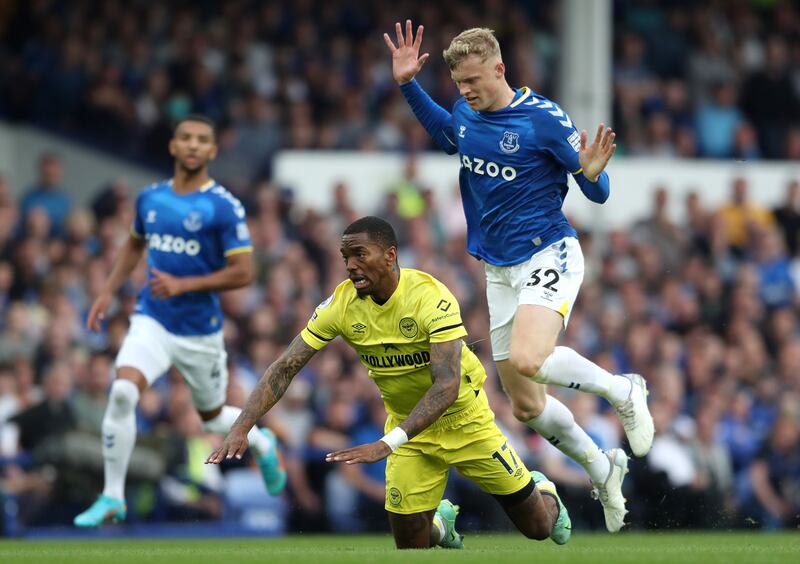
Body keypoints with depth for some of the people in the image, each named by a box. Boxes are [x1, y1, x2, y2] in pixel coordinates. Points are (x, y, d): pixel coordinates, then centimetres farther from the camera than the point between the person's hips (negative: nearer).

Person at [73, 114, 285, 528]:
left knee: (212, 416, 14)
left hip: (200, 329, -2)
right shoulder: (150, 198, 4)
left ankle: (262, 443, 50)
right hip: (152, 319, 2)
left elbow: (243, 273, -13)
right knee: (122, 392, -22)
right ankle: (113, 497, -12)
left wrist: (184, 285, -22)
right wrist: (108, 292, 14)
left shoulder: (224, 207, -11)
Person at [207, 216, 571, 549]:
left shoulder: (430, 297, -30)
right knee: (409, 546, -4)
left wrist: (388, 444, -48)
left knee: (538, 528, 6)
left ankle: (544, 494, 43)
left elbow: (447, 385, -38)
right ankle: (441, 523, 32)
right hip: (408, 424, 3)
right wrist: (241, 428, -28)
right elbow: (285, 368, -14)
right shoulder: (341, 304, -16)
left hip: (465, 421, -3)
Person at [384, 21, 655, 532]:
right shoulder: (465, 115, 4)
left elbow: (598, 194, -10)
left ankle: (623, 390, -9)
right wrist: (408, 85, 18)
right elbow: (443, 132, 30)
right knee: (527, 407, 8)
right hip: (499, 272, 7)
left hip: (549, 255, -7)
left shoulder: (544, 119, -14)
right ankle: (604, 471, 30)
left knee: (527, 360, -34)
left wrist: (591, 173, -33)